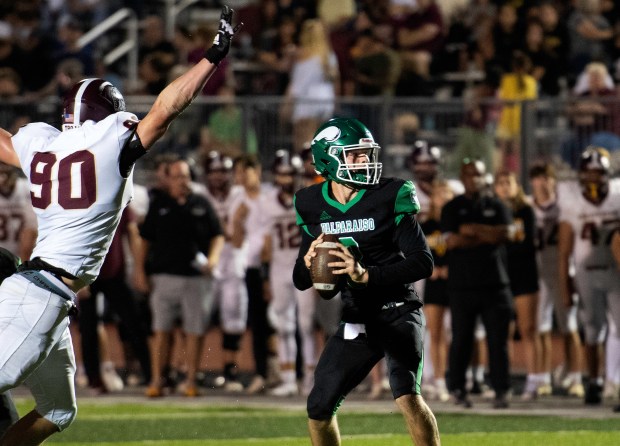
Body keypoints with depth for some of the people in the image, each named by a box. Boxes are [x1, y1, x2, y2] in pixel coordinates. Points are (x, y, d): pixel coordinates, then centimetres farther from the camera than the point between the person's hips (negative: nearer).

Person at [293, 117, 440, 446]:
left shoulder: (390, 197, -11)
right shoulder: (313, 205, 1)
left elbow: (423, 263, -17)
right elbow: (300, 281, 7)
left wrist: (366, 274, -29)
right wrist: (308, 262, -17)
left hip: (398, 313, -5)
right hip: (356, 320, 5)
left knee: (406, 396, -25)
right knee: (319, 408, 6)